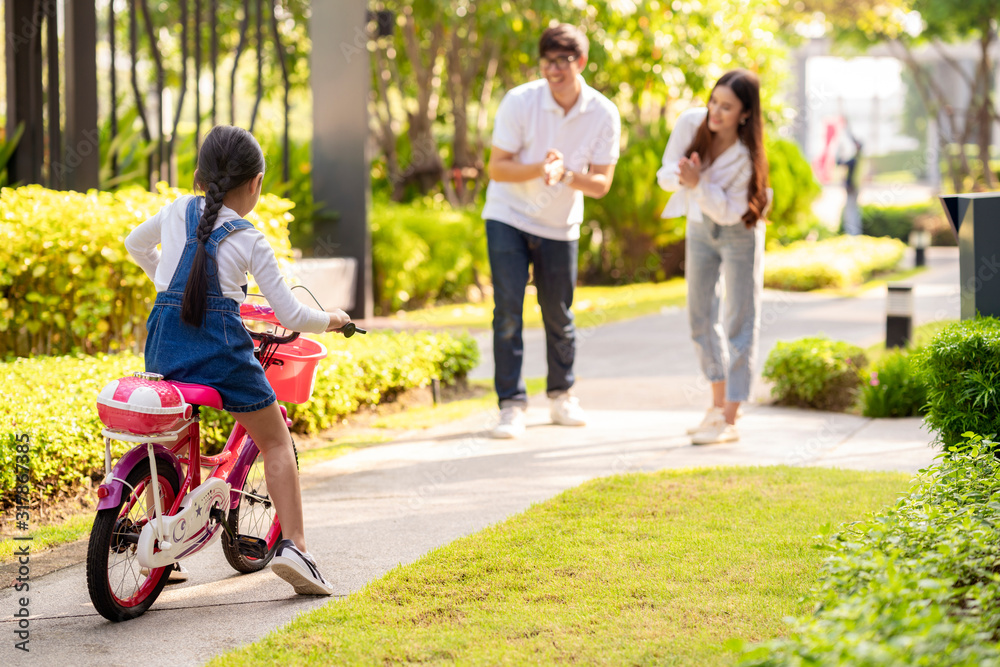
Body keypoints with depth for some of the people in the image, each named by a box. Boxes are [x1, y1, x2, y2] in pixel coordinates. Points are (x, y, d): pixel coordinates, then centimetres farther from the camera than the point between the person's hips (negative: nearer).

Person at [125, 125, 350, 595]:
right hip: (221, 345, -4)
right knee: (275, 440, 10)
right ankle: (292, 545, -1)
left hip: (165, 342, 4)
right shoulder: (249, 240, -1)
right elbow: (289, 314, 0)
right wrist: (329, 321, 19)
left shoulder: (178, 212, 10)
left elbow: (135, 244, 32)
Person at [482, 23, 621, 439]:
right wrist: (540, 168, -32)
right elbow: (496, 168, -15)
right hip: (508, 217, -2)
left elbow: (601, 184, -11)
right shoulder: (519, 102, -18)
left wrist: (565, 174, -30)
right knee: (508, 311, -11)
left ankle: (561, 396, 29)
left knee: (559, 315, 11)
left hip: (560, 226, 2)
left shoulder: (603, 115, -12)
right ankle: (512, 405, -5)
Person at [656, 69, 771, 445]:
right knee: (701, 316, 12)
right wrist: (681, 176, -31)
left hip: (739, 231, -5)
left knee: (740, 322, -6)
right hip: (700, 226, 5)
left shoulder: (748, 155, -29)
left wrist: (699, 184, -39)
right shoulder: (690, 124, -19)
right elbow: (665, 174, -9)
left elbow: (730, 211, -26)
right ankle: (718, 404, 27)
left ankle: (730, 421, -6)